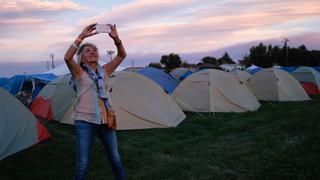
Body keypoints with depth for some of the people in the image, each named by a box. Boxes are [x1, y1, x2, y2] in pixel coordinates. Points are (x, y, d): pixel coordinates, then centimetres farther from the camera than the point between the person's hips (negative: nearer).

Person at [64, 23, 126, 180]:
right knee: (83, 164, 0)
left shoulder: (104, 71, 9)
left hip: (104, 120, 4)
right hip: (85, 121, -4)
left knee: (115, 159, 14)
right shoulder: (79, 72, -3)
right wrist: (82, 36, -26)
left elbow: (122, 55, 3)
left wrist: (116, 38, -13)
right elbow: (67, 57, -23)